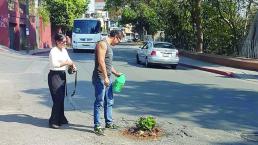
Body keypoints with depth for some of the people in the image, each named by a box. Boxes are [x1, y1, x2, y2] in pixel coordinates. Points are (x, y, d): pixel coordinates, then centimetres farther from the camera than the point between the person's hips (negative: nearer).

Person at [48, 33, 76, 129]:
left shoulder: (64, 50, 12)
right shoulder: (53, 51, -13)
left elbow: (68, 60, 21)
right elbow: (54, 64, -25)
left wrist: (72, 65, 1)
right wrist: (66, 63, -21)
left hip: (62, 75, 8)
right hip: (54, 75, -8)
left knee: (61, 98, 12)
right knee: (57, 99, -10)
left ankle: (61, 119, 24)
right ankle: (53, 121, -2)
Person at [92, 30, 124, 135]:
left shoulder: (108, 46, 18)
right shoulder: (102, 44, -13)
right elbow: (101, 61, -21)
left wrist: (116, 73, 26)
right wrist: (105, 77, -23)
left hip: (107, 78, 10)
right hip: (100, 78, -10)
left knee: (109, 102, 16)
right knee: (99, 102, -4)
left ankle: (109, 122, 27)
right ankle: (97, 126, 2)